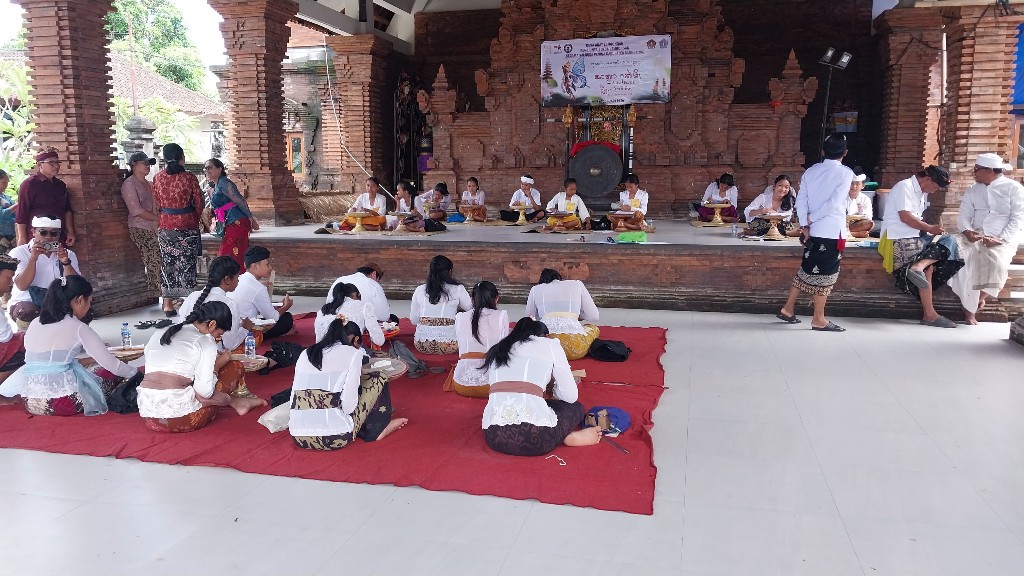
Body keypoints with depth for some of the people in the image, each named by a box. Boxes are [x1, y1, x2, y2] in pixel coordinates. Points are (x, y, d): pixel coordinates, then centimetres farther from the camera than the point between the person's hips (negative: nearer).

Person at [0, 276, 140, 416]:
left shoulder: (34, 324, 11)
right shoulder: (78, 328, -6)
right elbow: (111, 364, -4)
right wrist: (136, 373, 13)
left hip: (30, 403, 7)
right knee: (114, 372, 12)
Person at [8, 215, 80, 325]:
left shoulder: (68, 255, 8)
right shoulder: (19, 253, -1)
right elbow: (22, 286, -15)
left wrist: (66, 263, -22)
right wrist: (33, 258, -25)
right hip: (26, 302, -2)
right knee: (28, 313, -35)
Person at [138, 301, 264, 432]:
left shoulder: (160, 334, 16)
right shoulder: (205, 341, -3)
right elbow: (204, 392, -11)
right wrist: (216, 366, 7)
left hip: (147, 416, 7)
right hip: (180, 418, -7)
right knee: (236, 367, 9)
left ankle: (235, 402, 28)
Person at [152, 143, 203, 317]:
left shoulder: (157, 178, 1)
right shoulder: (189, 178, -10)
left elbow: (158, 203, 9)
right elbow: (199, 204, -3)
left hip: (165, 226, 4)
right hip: (187, 226, -3)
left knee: (167, 264, 11)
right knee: (186, 264, 3)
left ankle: (168, 305, 13)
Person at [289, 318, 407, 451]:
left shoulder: (306, 353, 15)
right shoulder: (353, 353, 0)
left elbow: (295, 397, 14)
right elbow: (349, 403, -10)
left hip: (298, 437, 6)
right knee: (378, 379, 13)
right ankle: (379, 428, 23)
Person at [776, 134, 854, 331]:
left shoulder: (811, 171, 7)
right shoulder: (846, 173, -8)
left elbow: (800, 200, 1)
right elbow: (834, 203, -16)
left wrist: (805, 225, -2)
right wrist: (812, 219, -7)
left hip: (813, 230, 6)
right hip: (832, 231, -6)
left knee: (808, 268, 17)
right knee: (825, 273, 2)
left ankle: (788, 308, 21)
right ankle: (819, 319, 8)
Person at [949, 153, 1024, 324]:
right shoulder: (972, 190, 13)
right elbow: (964, 216, 8)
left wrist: (1000, 239, -18)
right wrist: (967, 231, -14)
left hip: (1003, 239, -3)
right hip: (975, 236, 3)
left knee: (996, 263, -33)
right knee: (963, 260, -25)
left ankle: (980, 297, -3)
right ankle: (969, 309, -14)